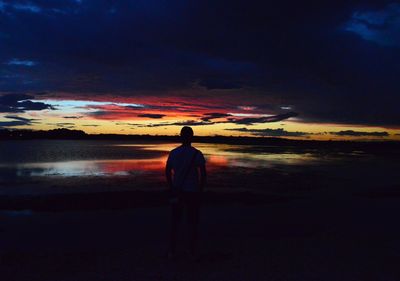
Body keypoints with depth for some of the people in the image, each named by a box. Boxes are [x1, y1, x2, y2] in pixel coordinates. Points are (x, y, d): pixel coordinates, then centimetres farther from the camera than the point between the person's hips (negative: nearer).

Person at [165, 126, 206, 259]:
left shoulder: (173, 153, 0)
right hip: (192, 192, -2)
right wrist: (200, 191, 0)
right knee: (193, 222, 10)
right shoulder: (197, 154, -9)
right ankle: (193, 251, 16)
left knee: (175, 221, 12)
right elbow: (203, 174, -12)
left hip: (177, 191, 2)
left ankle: (172, 251, 15)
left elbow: (168, 172, 4)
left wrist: (171, 189, 13)